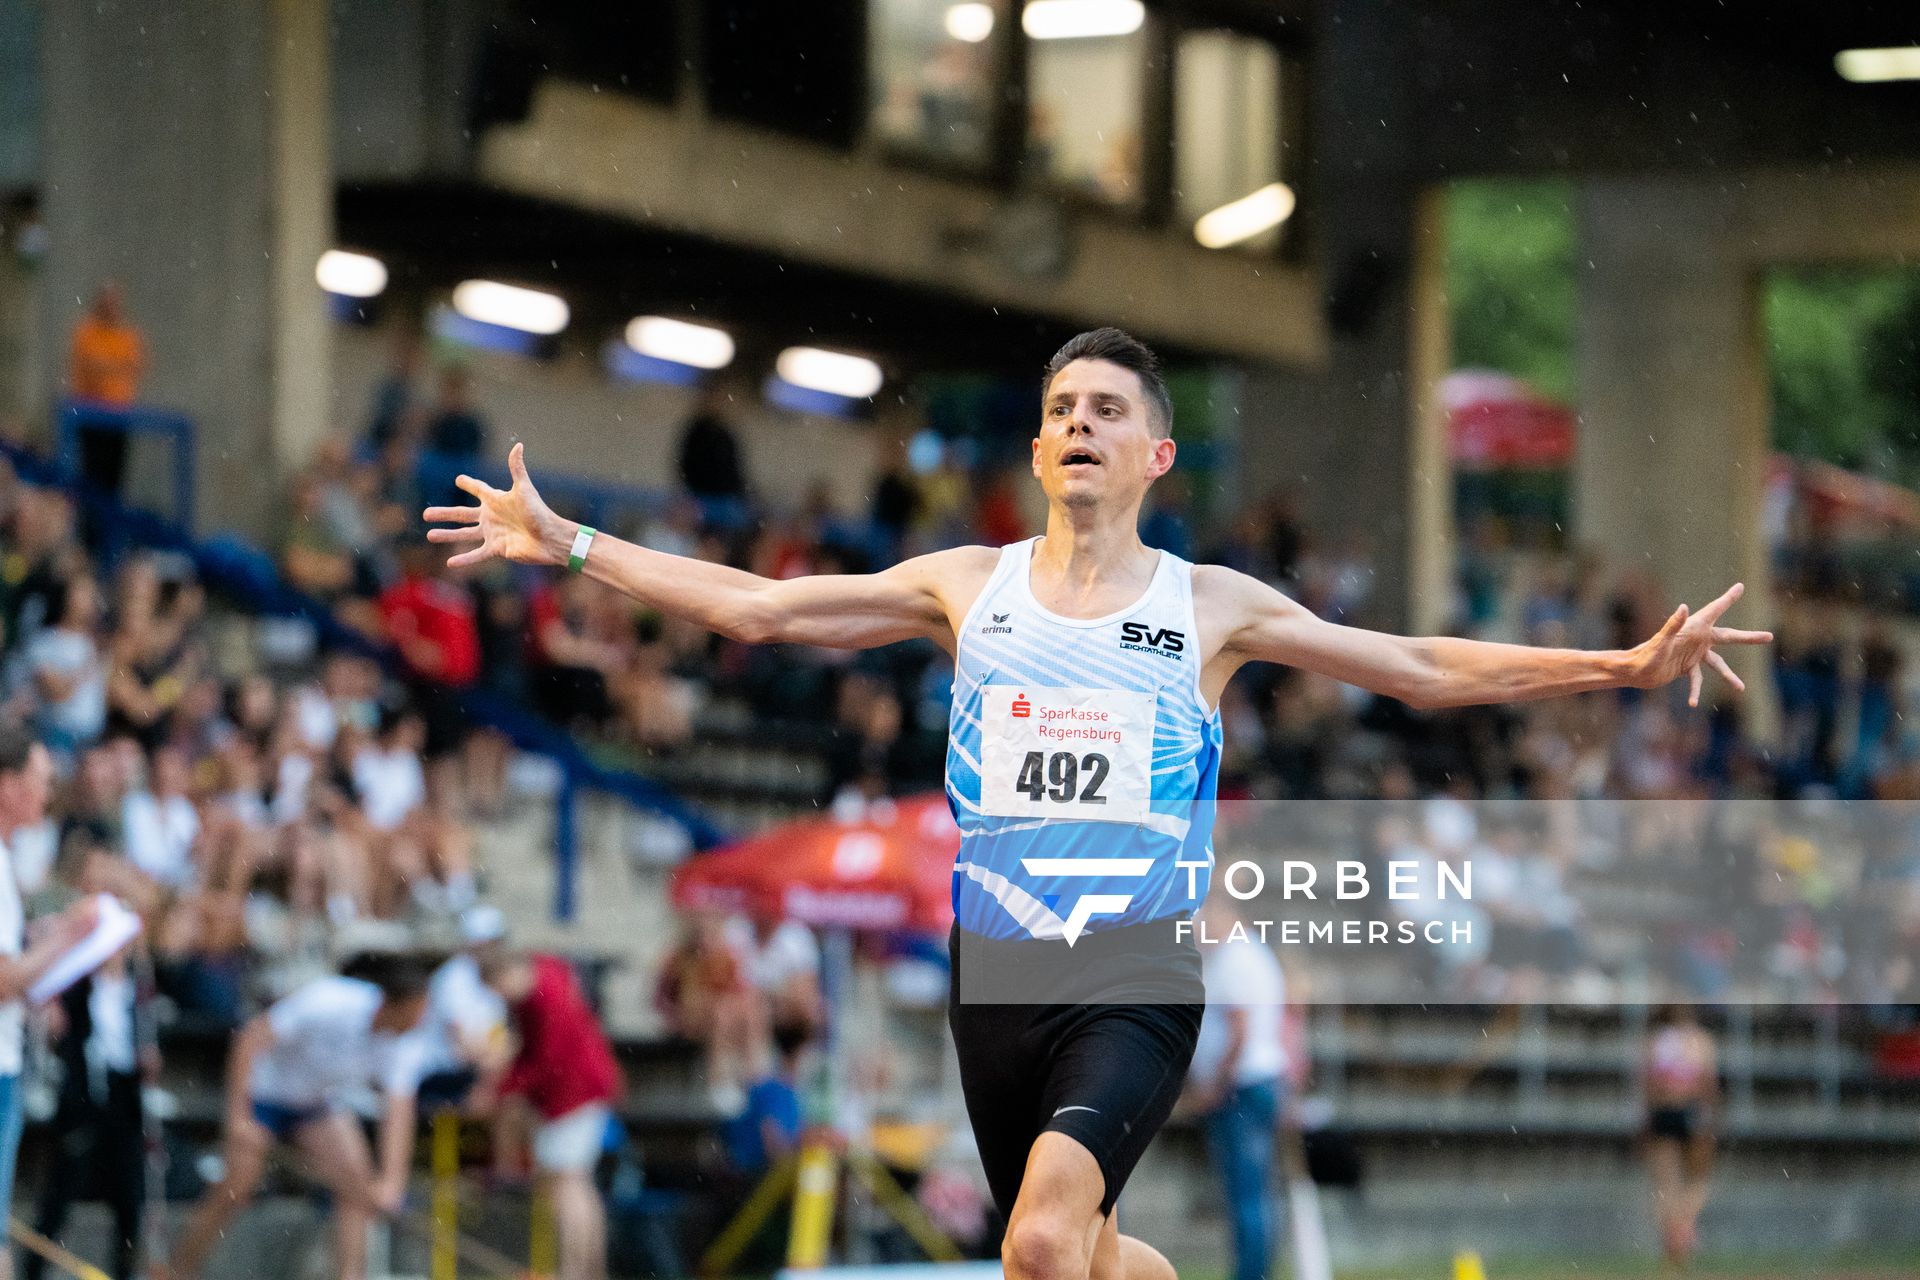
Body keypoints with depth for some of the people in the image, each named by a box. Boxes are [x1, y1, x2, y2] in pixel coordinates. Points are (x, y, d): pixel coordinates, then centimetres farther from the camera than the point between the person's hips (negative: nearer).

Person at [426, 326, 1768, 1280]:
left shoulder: (1211, 606, 4)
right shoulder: (967, 585, 9)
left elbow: (1427, 670, 7)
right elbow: (754, 607, 12)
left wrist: (1624, 665, -1)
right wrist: (566, 543, 9)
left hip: (1139, 980, -3)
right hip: (997, 973, 4)